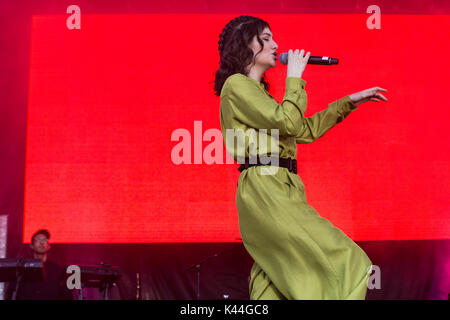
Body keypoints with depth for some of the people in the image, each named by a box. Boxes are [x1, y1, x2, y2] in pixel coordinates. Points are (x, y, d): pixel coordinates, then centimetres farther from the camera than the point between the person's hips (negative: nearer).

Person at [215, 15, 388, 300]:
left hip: (279, 188, 9)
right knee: (341, 263, -12)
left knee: (274, 282, 4)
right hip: (265, 188, -9)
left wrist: (349, 102, 30)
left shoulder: (256, 90, 25)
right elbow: (288, 124, -14)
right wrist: (295, 78, -1)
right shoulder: (236, 84, -3)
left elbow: (306, 131, 28)